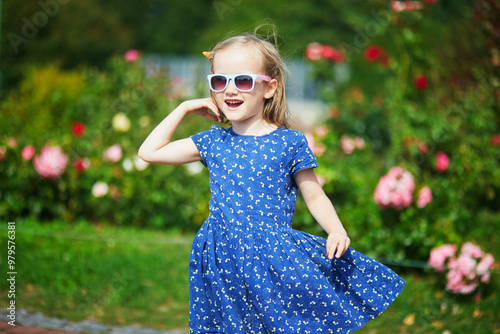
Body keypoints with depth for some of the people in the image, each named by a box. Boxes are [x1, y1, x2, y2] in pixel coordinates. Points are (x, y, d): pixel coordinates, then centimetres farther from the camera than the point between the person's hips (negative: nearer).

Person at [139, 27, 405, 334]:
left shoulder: (290, 143, -1)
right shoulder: (213, 142, 8)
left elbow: (314, 195, 6)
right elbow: (150, 151, 13)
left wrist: (336, 230, -12)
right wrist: (185, 108, 11)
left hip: (275, 256, -2)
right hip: (225, 258, 3)